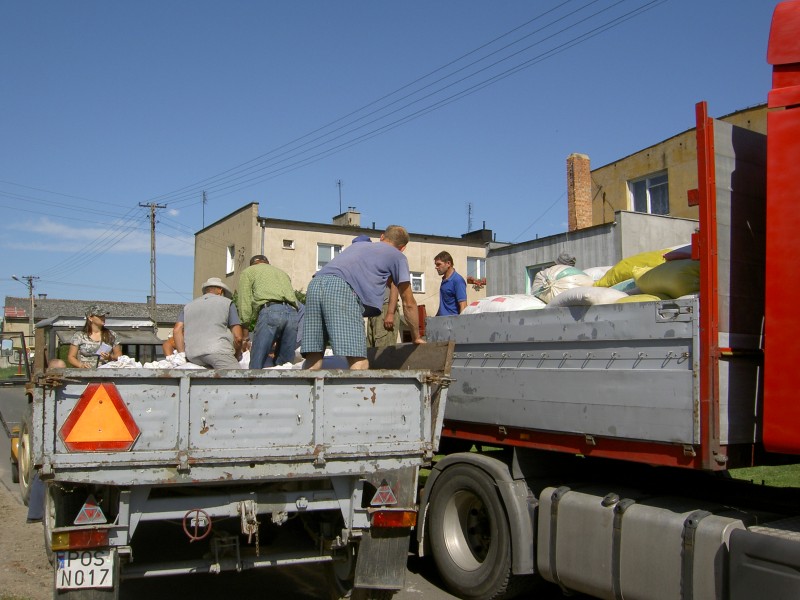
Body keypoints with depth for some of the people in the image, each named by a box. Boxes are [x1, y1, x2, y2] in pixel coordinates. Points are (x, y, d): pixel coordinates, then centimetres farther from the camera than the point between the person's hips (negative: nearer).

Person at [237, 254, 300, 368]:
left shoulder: (249, 271, 24)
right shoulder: (282, 273, 38)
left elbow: (245, 303, 9)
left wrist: (244, 331, 10)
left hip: (270, 312, -5)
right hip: (293, 313, 5)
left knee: (257, 367, -8)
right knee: (284, 363, 6)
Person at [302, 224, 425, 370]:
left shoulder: (356, 245, 40)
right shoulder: (397, 256, 23)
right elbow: (408, 304, 24)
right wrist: (416, 337, 37)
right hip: (342, 289, -6)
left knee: (313, 362, 1)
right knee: (359, 363, -12)